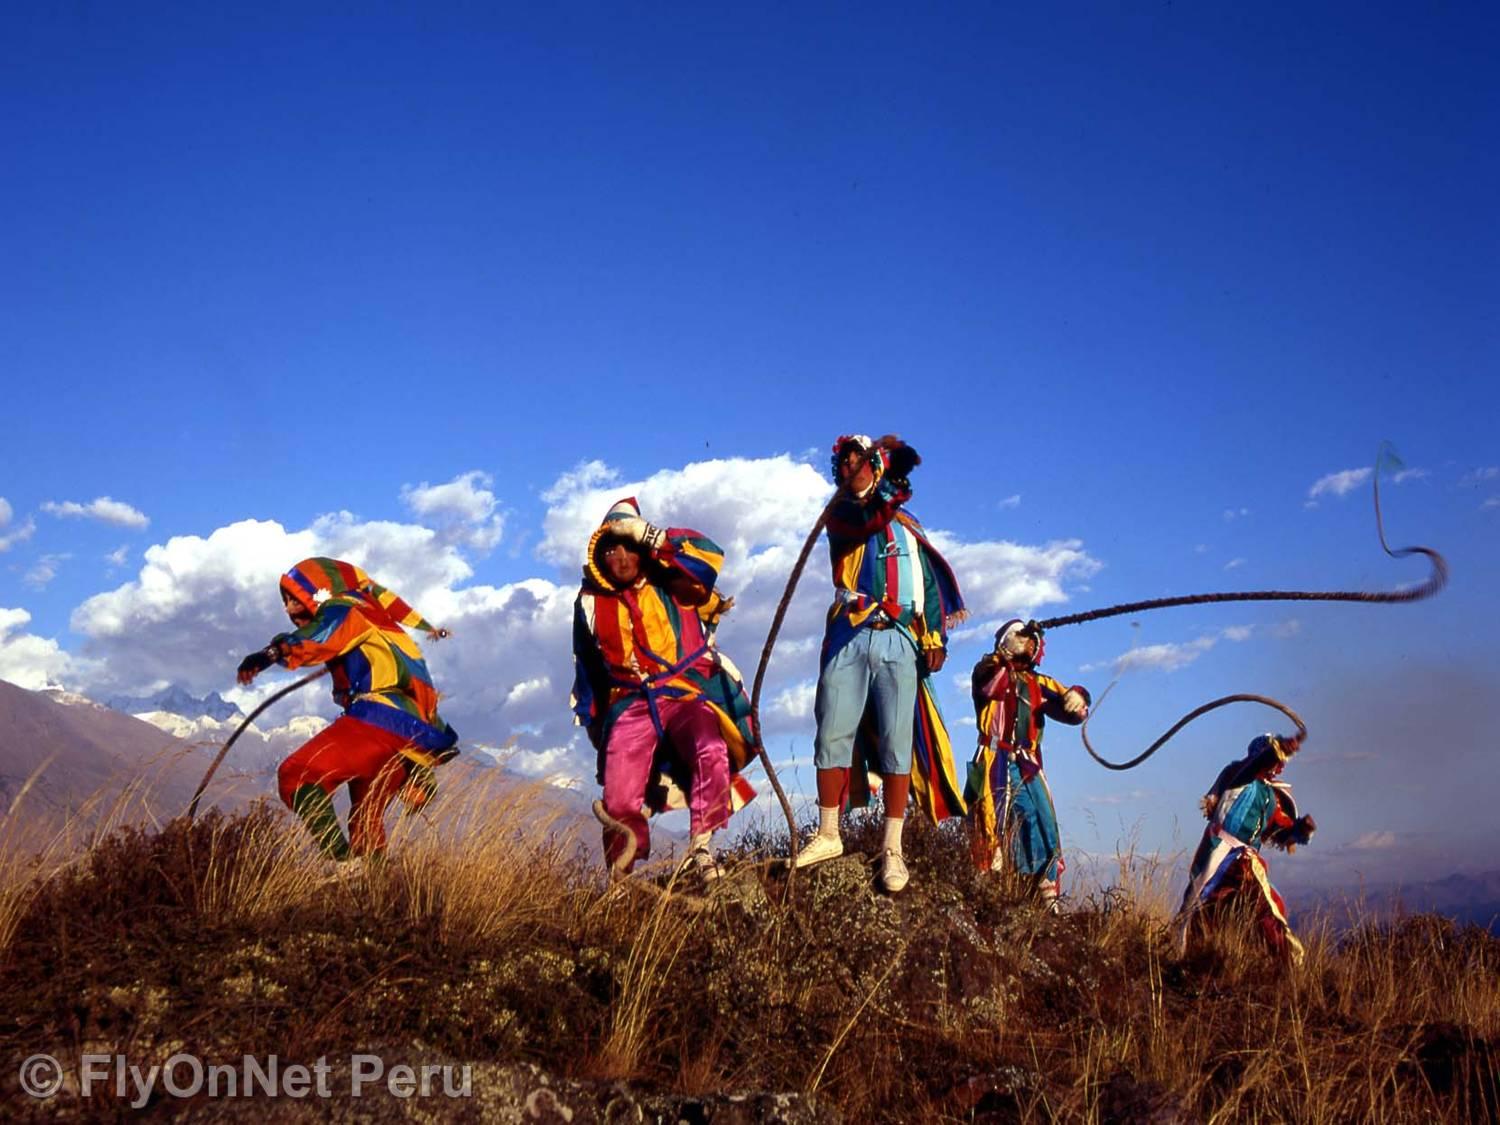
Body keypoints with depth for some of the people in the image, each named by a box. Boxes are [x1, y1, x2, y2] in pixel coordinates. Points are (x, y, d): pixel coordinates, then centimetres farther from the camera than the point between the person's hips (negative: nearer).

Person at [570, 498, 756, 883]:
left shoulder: (671, 586, 4)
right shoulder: (591, 603, 14)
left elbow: (709, 555, -15)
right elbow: (587, 667, 24)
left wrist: (647, 534, -13)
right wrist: (590, 719, 26)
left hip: (687, 696, -2)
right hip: (631, 707, 3)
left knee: (712, 754, -33)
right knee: (619, 803, -10)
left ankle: (700, 849, -22)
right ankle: (621, 876, 12)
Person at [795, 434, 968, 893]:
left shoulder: (906, 524, 19)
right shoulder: (840, 516, 14)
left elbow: (930, 581, 13)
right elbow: (866, 523, -11)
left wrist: (935, 637, 2)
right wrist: (888, 497, -27)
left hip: (899, 639, 0)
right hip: (849, 637, 0)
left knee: (897, 742, -5)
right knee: (832, 734, -4)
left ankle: (892, 849, -4)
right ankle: (828, 834, 7)